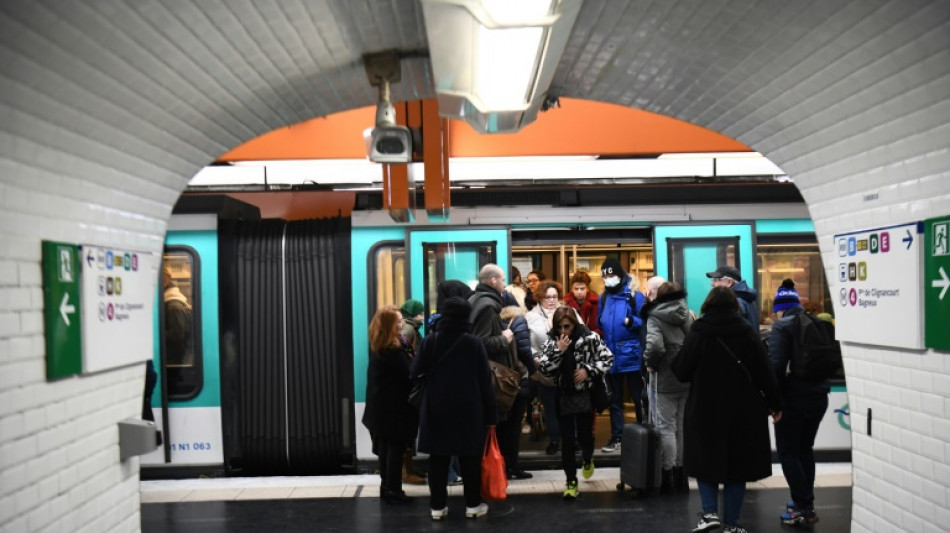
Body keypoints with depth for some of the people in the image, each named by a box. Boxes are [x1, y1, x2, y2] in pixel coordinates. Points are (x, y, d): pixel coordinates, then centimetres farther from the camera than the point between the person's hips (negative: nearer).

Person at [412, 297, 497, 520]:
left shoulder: (429, 341, -4)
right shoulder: (474, 342, -7)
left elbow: (416, 373, -4)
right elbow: (485, 380, -5)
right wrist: (490, 413, 1)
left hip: (436, 409, 1)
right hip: (468, 409, -1)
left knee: (438, 458, 8)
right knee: (470, 457, 9)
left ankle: (438, 506, 12)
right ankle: (473, 504, 15)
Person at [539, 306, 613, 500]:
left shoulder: (590, 337, -8)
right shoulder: (551, 341, -3)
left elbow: (608, 359, -3)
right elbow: (545, 370, -8)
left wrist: (588, 370, -15)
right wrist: (559, 351, -20)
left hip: (585, 395, -1)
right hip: (563, 397, 1)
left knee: (585, 435, 7)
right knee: (567, 440, 2)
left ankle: (587, 459, 43)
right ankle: (571, 481, 13)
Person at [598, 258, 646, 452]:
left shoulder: (634, 295, -10)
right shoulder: (604, 297, 8)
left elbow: (645, 322, -12)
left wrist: (631, 321, -29)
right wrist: (600, 322, -2)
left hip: (631, 355, -5)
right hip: (611, 356, 6)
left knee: (638, 397, 6)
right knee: (614, 399, 13)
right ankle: (616, 437, 22)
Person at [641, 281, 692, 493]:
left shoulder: (654, 316, -15)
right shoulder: (686, 312, 7)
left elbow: (655, 346, -29)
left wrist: (650, 363, -12)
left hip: (665, 380, -6)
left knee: (666, 427, 4)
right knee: (682, 426, 15)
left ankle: (668, 476, 9)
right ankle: (681, 473, 24)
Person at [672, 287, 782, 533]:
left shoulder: (697, 334, -8)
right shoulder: (747, 333, -2)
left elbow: (681, 372, -7)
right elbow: (764, 373, 0)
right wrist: (775, 404, 11)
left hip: (705, 410, -2)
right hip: (743, 411, 2)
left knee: (706, 459, 14)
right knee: (737, 465, 11)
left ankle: (710, 512, -1)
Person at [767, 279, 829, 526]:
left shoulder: (782, 327, -12)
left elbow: (775, 364, -21)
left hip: (793, 398, -7)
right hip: (818, 396, 7)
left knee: (788, 452, 3)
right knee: (805, 449, 20)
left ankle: (803, 507, 1)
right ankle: (806, 503, 26)